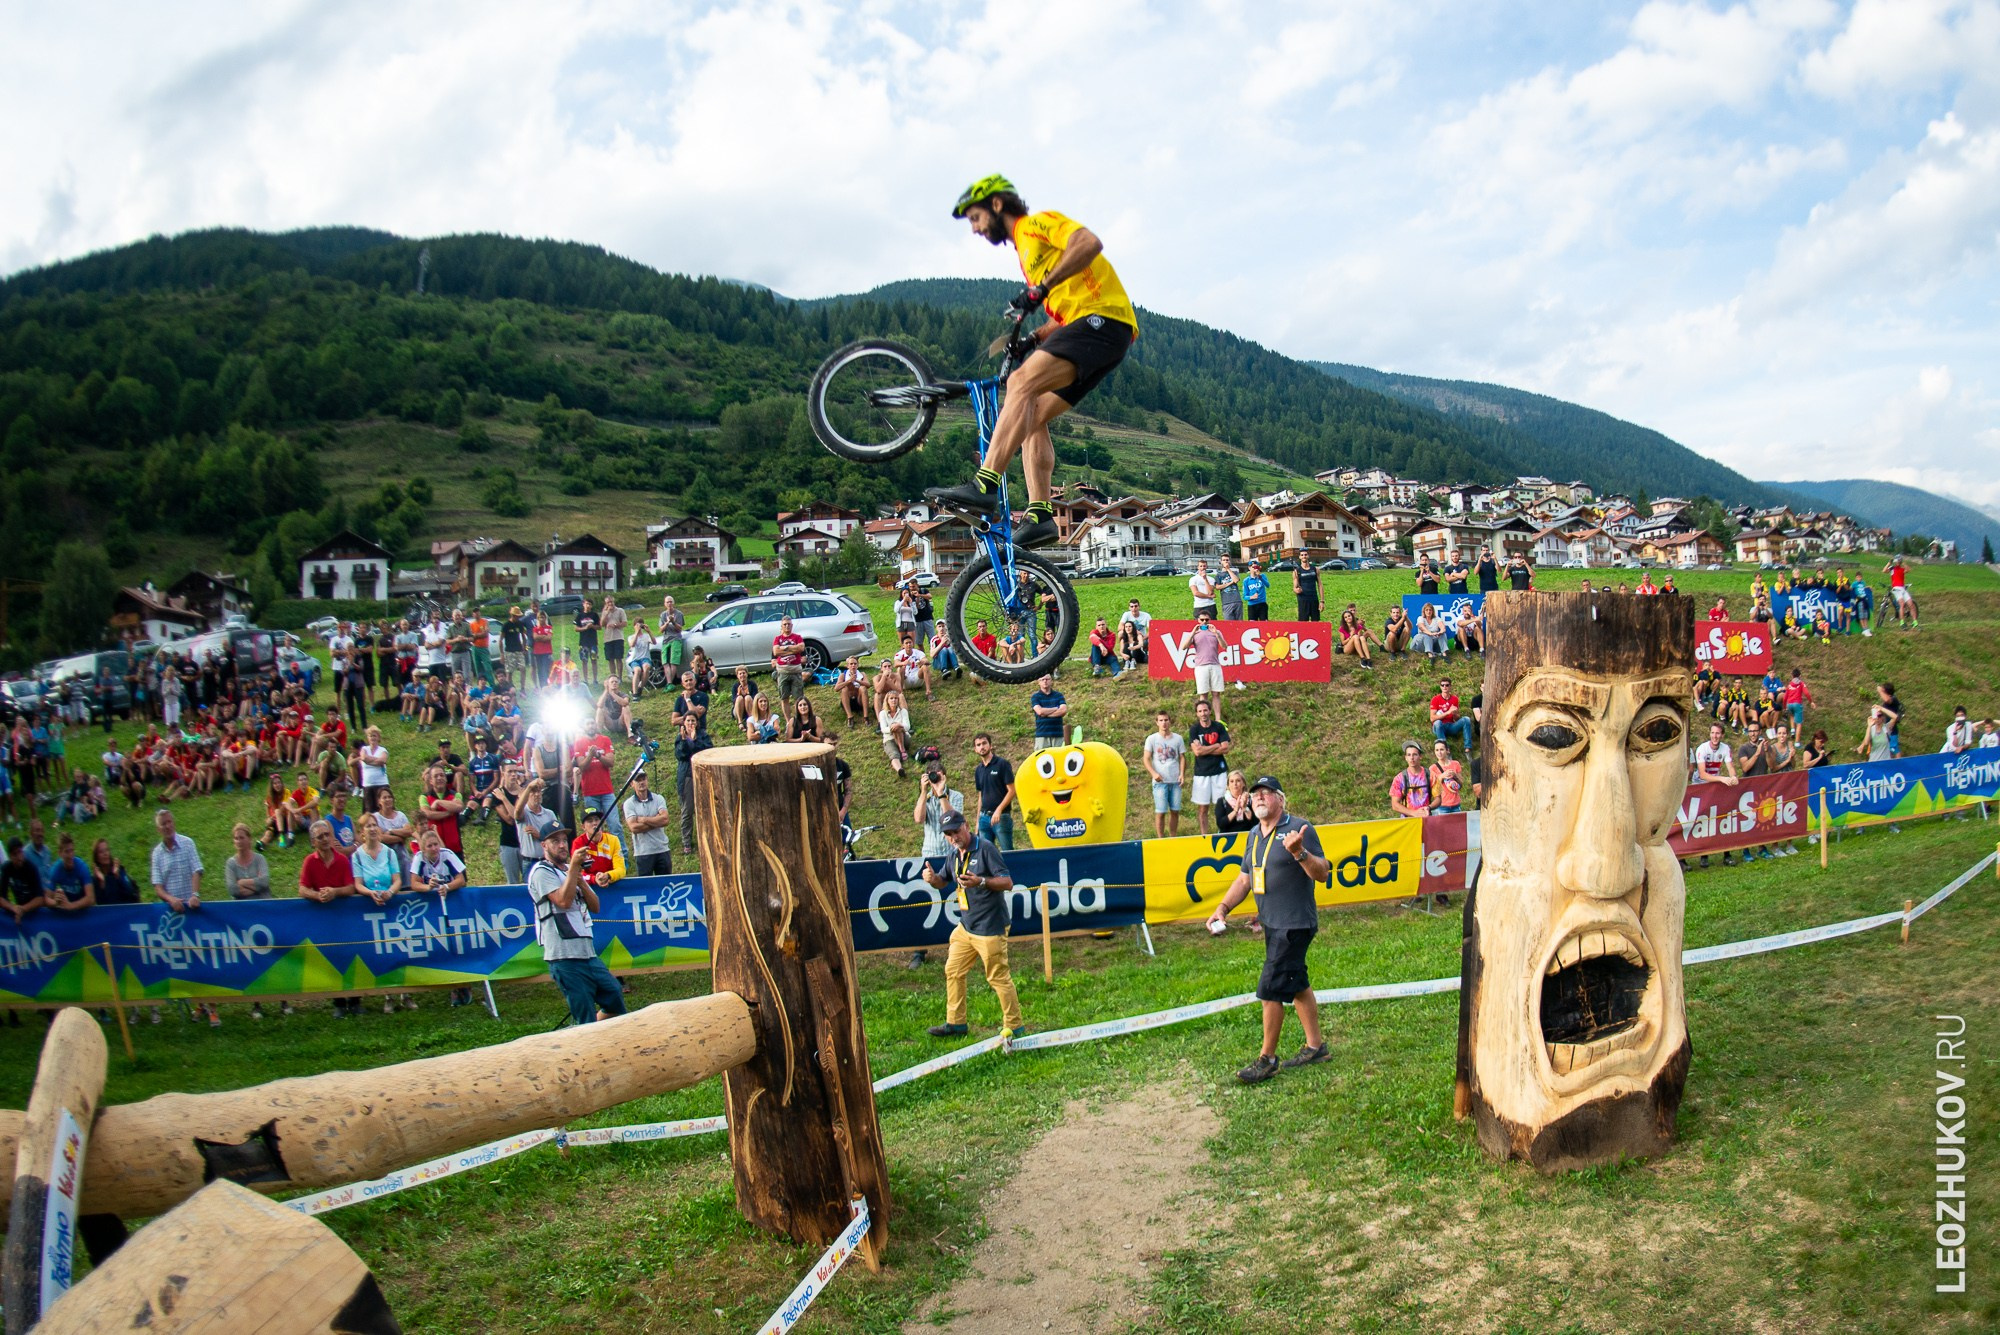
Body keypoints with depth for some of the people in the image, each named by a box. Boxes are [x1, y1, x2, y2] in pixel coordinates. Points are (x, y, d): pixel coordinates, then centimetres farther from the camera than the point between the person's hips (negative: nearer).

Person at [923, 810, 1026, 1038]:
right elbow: (944, 881, 23)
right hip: (966, 926, 8)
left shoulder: (985, 848, -15)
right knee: (953, 972, 15)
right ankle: (955, 1022, 29)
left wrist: (981, 881, -33)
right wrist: (933, 878, -1)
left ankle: (1014, 1026, 12)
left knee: (999, 978, -1)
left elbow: (1007, 882, -19)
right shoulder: (953, 854, 8)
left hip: (990, 928, -8)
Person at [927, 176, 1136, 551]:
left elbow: (1090, 243, -17)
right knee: (1030, 416, 1)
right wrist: (1029, 338, 13)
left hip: (1103, 319, -10)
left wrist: (1040, 288, -20)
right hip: (1086, 327, 10)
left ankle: (984, 486, -37)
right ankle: (1040, 515, -7)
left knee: (1022, 382, -26)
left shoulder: (1038, 223, 4)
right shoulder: (1026, 252, 31)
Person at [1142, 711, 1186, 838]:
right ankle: (1160, 840, 5)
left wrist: (1182, 774, -5)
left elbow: (1182, 757, 10)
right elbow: (1146, 759, -1)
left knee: (1175, 811, 5)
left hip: (1175, 780, 2)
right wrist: (1154, 773, -15)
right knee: (1160, 811, -2)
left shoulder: (1178, 738, 7)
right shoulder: (1152, 739, 1)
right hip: (1160, 781, -2)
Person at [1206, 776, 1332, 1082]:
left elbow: (1322, 874, -18)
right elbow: (1245, 877, 18)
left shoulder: (1299, 828, -14)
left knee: (1271, 990, -7)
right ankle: (1315, 1046, 30)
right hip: (1271, 924, 8)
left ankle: (1267, 1058, 5)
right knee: (1296, 984, 17)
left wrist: (1299, 852, -36)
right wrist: (1223, 907, 6)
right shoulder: (1255, 835, 11)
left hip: (1294, 925, -8)